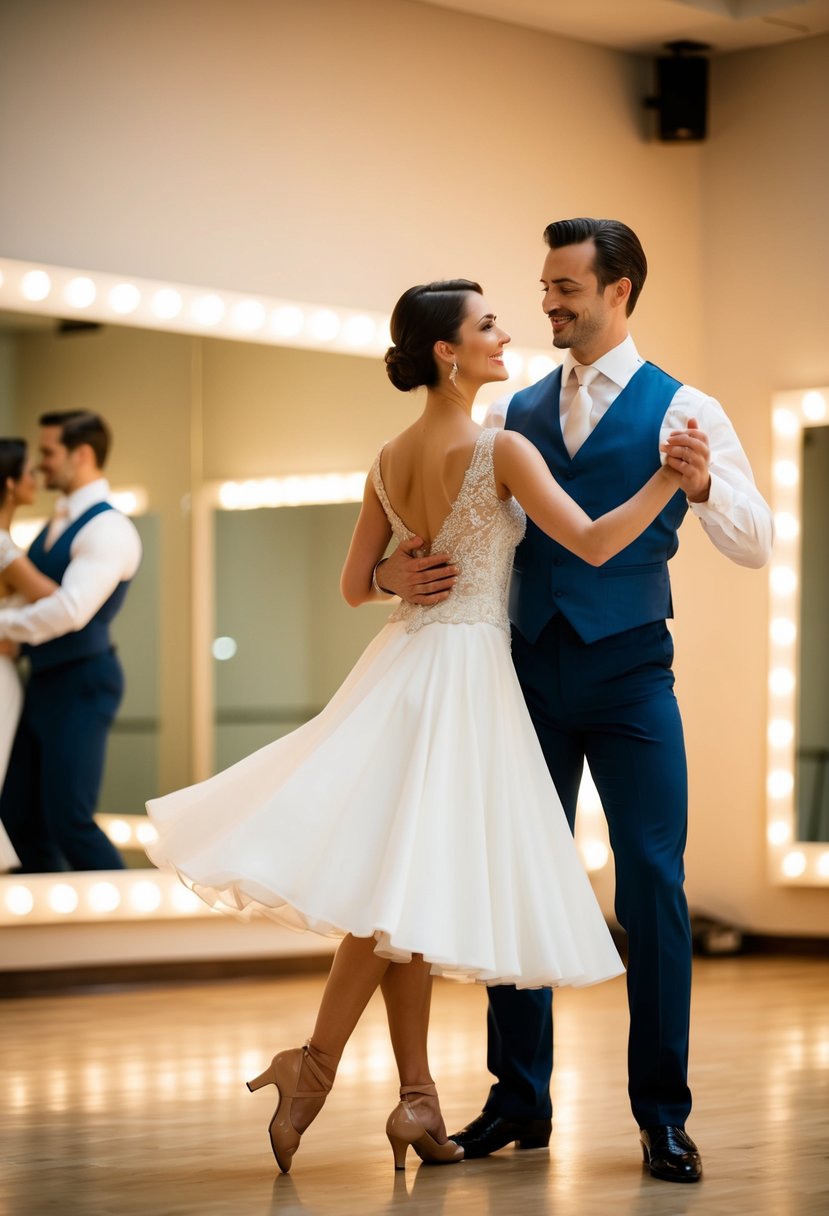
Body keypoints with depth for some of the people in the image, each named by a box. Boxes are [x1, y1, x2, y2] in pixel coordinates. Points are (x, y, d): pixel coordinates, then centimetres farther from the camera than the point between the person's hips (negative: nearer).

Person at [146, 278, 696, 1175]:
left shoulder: (389, 461, 9)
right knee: (405, 879, -5)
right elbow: (593, 543, -17)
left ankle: (417, 1100, 8)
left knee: (405, 882, 6)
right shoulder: (500, 450, -12)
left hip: (402, 662, 8)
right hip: (463, 671, -8)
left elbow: (356, 586, 12)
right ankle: (315, 1066, -5)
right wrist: (670, 478, -9)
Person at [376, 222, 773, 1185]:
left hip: (628, 673, -4)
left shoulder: (680, 411, 0)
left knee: (651, 884, -4)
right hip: (532, 670, 4)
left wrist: (703, 487, -30)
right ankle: (519, 1100, 16)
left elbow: (754, 545, -9)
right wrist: (395, 571, -11)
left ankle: (662, 1115, 4)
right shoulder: (517, 414, 12)